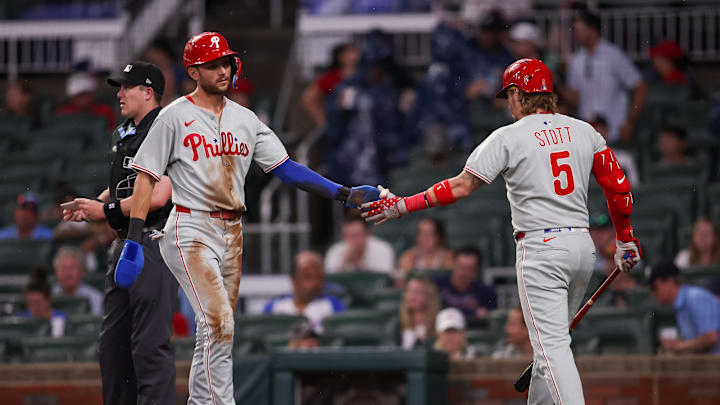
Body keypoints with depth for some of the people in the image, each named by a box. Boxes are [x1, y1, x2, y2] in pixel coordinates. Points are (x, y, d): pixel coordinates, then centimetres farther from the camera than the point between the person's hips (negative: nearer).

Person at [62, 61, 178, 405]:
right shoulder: (122, 136, 19)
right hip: (123, 245, 10)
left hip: (154, 245, -10)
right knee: (112, 340, 11)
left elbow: (157, 196, -20)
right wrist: (91, 206, 9)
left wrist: (106, 210, -12)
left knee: (150, 343, -13)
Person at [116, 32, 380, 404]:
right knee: (218, 323, -19)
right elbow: (146, 177, -6)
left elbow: (285, 168, 8)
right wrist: (133, 242, -15)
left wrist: (344, 194, -3)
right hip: (191, 232, -6)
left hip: (232, 233, 6)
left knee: (217, 331, 8)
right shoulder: (174, 117, -4)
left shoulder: (245, 119, 11)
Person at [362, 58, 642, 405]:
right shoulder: (584, 131, 10)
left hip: (540, 249, -6)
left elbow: (462, 186, -10)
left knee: (552, 345, -10)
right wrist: (625, 239, 23)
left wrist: (402, 206, -5)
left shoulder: (509, 137, -6)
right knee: (552, 339, 20)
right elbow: (618, 186, 11)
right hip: (583, 246, 6)